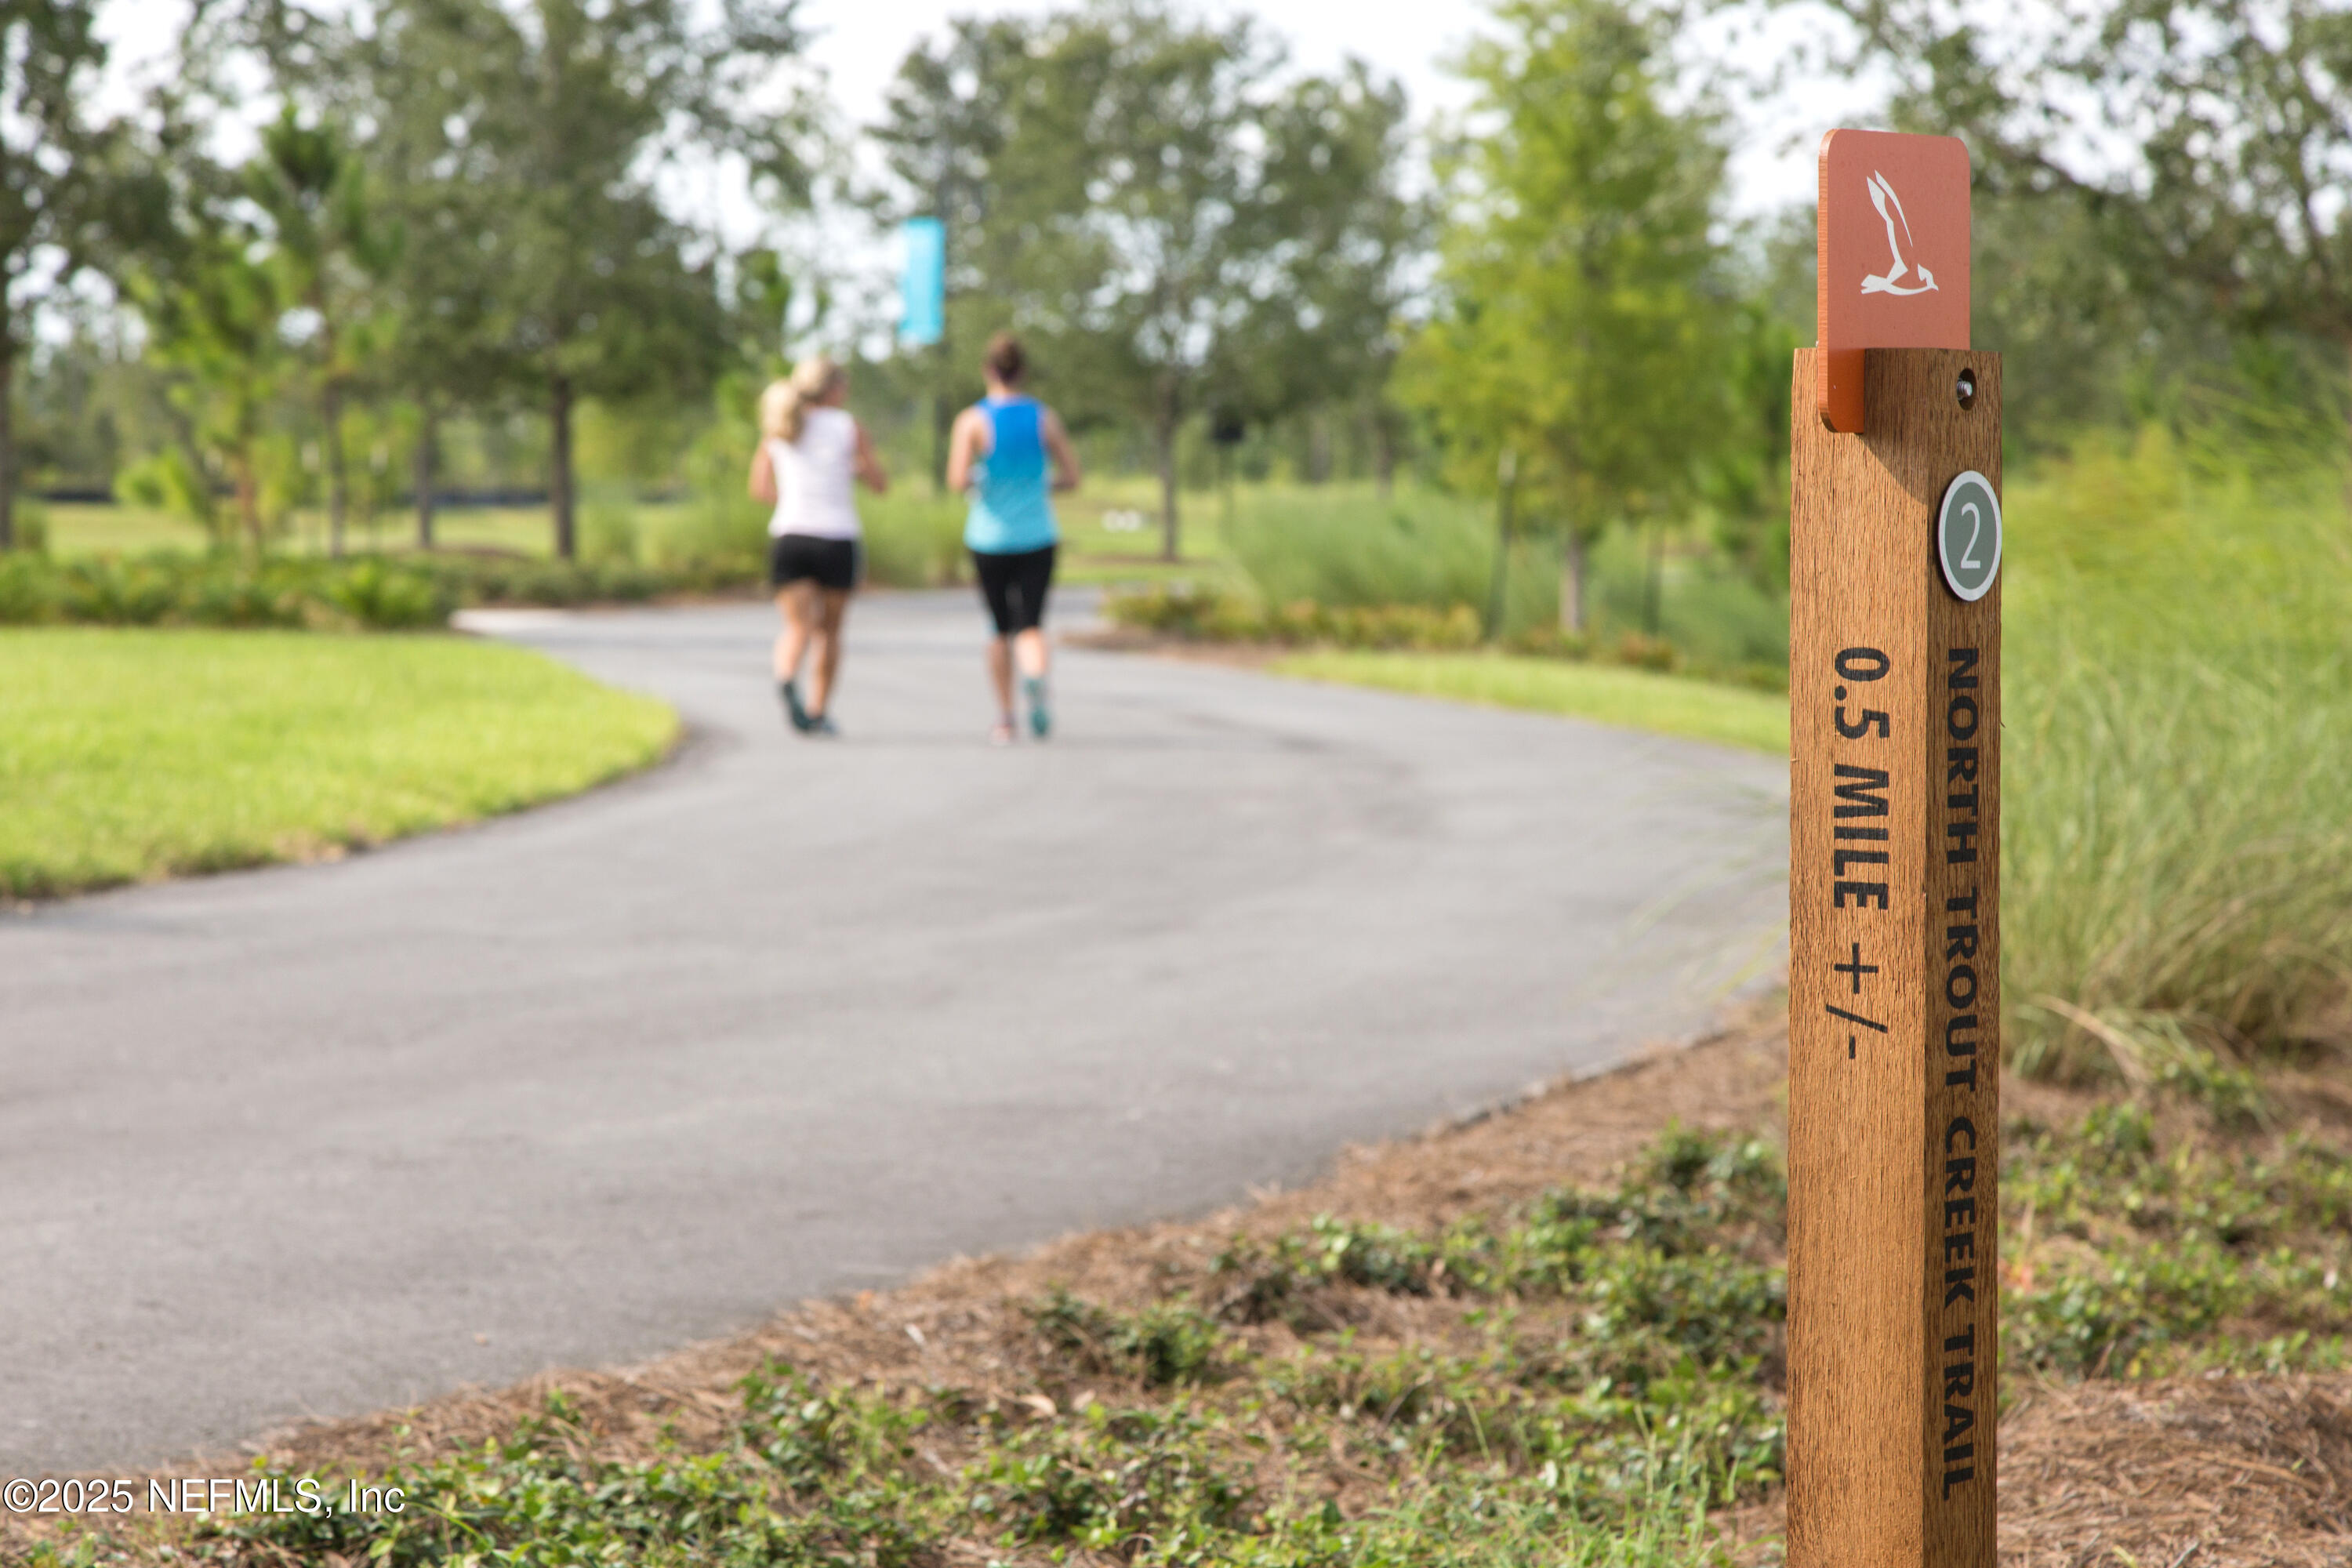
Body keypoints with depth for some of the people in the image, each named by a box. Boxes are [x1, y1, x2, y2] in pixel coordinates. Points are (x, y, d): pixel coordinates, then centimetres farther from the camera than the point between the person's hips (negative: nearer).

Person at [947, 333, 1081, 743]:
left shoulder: (972, 421, -7)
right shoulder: (1045, 418, 0)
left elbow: (957, 481, -17)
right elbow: (1071, 478, 2)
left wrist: (972, 481, 5)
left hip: (990, 539, 0)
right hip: (1038, 537, 0)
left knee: (1001, 629, 15)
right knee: (1031, 625, -2)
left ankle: (1005, 719, 18)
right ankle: (1035, 678, -35)